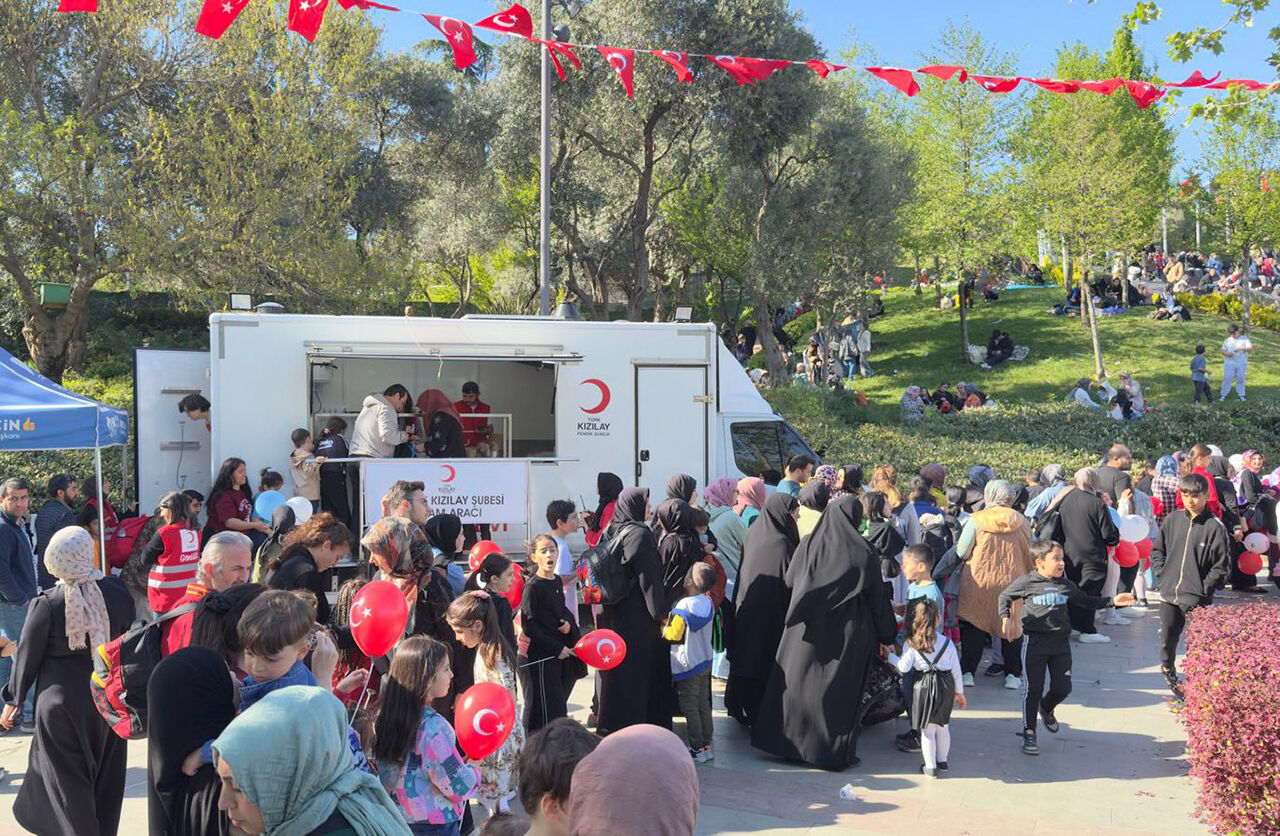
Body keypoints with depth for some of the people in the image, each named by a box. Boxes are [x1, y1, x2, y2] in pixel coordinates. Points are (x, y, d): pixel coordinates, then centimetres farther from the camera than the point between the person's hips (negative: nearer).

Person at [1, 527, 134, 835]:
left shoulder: (45, 605, -18)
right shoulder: (118, 592, -11)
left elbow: (27, 659, -7)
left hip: (62, 703, -3)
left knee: (68, 777, 12)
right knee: (105, 774, 18)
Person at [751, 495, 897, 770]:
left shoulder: (808, 545, -6)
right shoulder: (865, 554, -10)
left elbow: (789, 581, 4)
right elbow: (877, 599, -3)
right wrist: (886, 635, 8)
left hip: (806, 632, 2)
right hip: (846, 636, -1)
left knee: (796, 685, 11)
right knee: (839, 690, 7)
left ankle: (787, 741, 18)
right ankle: (837, 752, 13)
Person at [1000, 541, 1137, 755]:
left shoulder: (1065, 585, 7)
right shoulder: (1026, 583, -6)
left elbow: (1087, 601, 19)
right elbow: (1004, 597, 6)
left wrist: (1112, 601, 11)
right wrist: (1006, 618, -9)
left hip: (1061, 642, 4)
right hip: (1034, 642, -4)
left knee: (1063, 688, 4)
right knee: (1032, 689, -1)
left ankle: (1046, 709, 38)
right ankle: (1029, 733, 13)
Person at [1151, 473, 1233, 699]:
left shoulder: (1215, 527, -8)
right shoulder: (1172, 519, 4)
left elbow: (1222, 565, -6)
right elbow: (1157, 549, 14)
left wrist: (1204, 588, -9)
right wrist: (1161, 575, 5)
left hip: (1197, 598, -4)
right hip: (1169, 594, 4)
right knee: (1167, 638, 14)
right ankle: (1169, 672, 38)